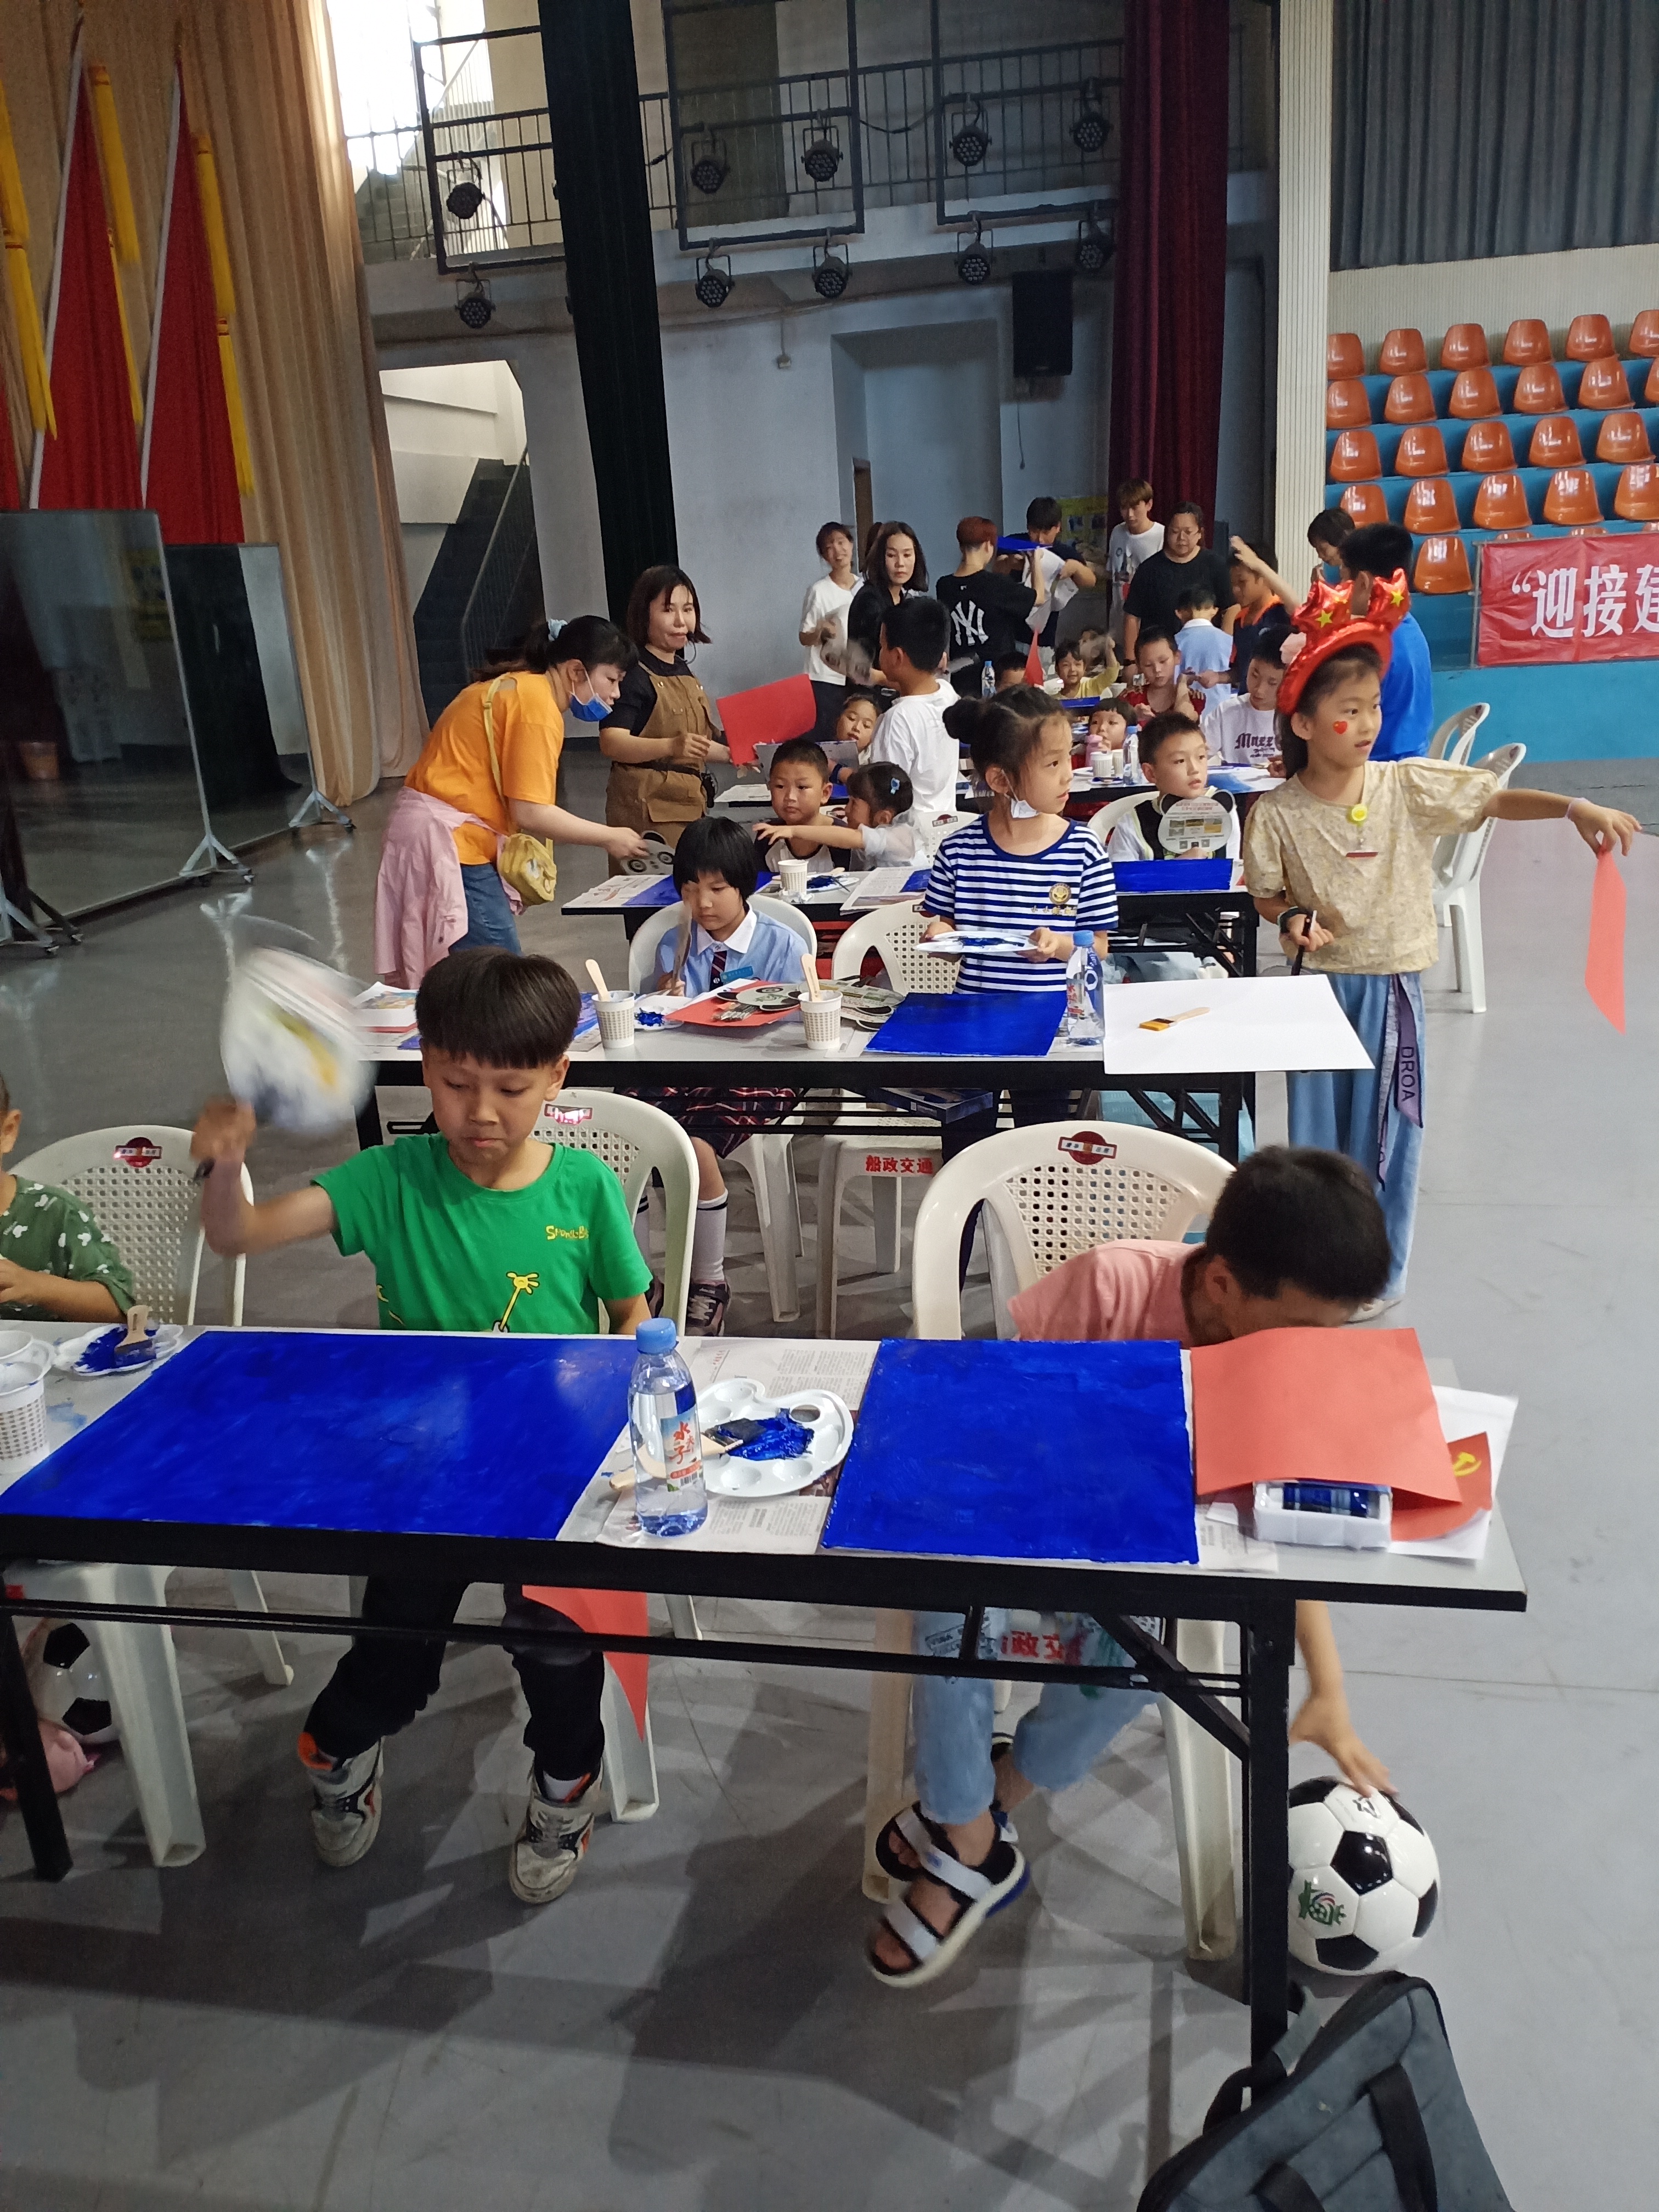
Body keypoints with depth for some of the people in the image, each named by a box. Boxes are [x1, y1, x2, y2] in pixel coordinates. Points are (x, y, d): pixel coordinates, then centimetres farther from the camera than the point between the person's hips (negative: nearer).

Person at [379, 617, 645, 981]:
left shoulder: (513, 687, 16)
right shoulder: (537, 700, -13)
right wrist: (610, 838, -8)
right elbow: (530, 812, -18)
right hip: (448, 842, -10)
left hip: (438, 834, 10)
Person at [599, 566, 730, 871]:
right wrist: (671, 746, -35)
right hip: (645, 807, -8)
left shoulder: (682, 670, 18)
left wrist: (732, 753, 18)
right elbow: (611, 743, -23)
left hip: (689, 805, 8)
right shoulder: (634, 674, -10)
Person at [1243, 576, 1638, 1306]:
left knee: (1386, 1134, 9)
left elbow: (1495, 800, -7)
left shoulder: (1408, 787, -7)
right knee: (1317, 1130, 11)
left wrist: (1576, 807, -21)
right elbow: (1267, 894, 1)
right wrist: (1292, 918, -19)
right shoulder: (1277, 813, -9)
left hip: (1392, 985, 1)